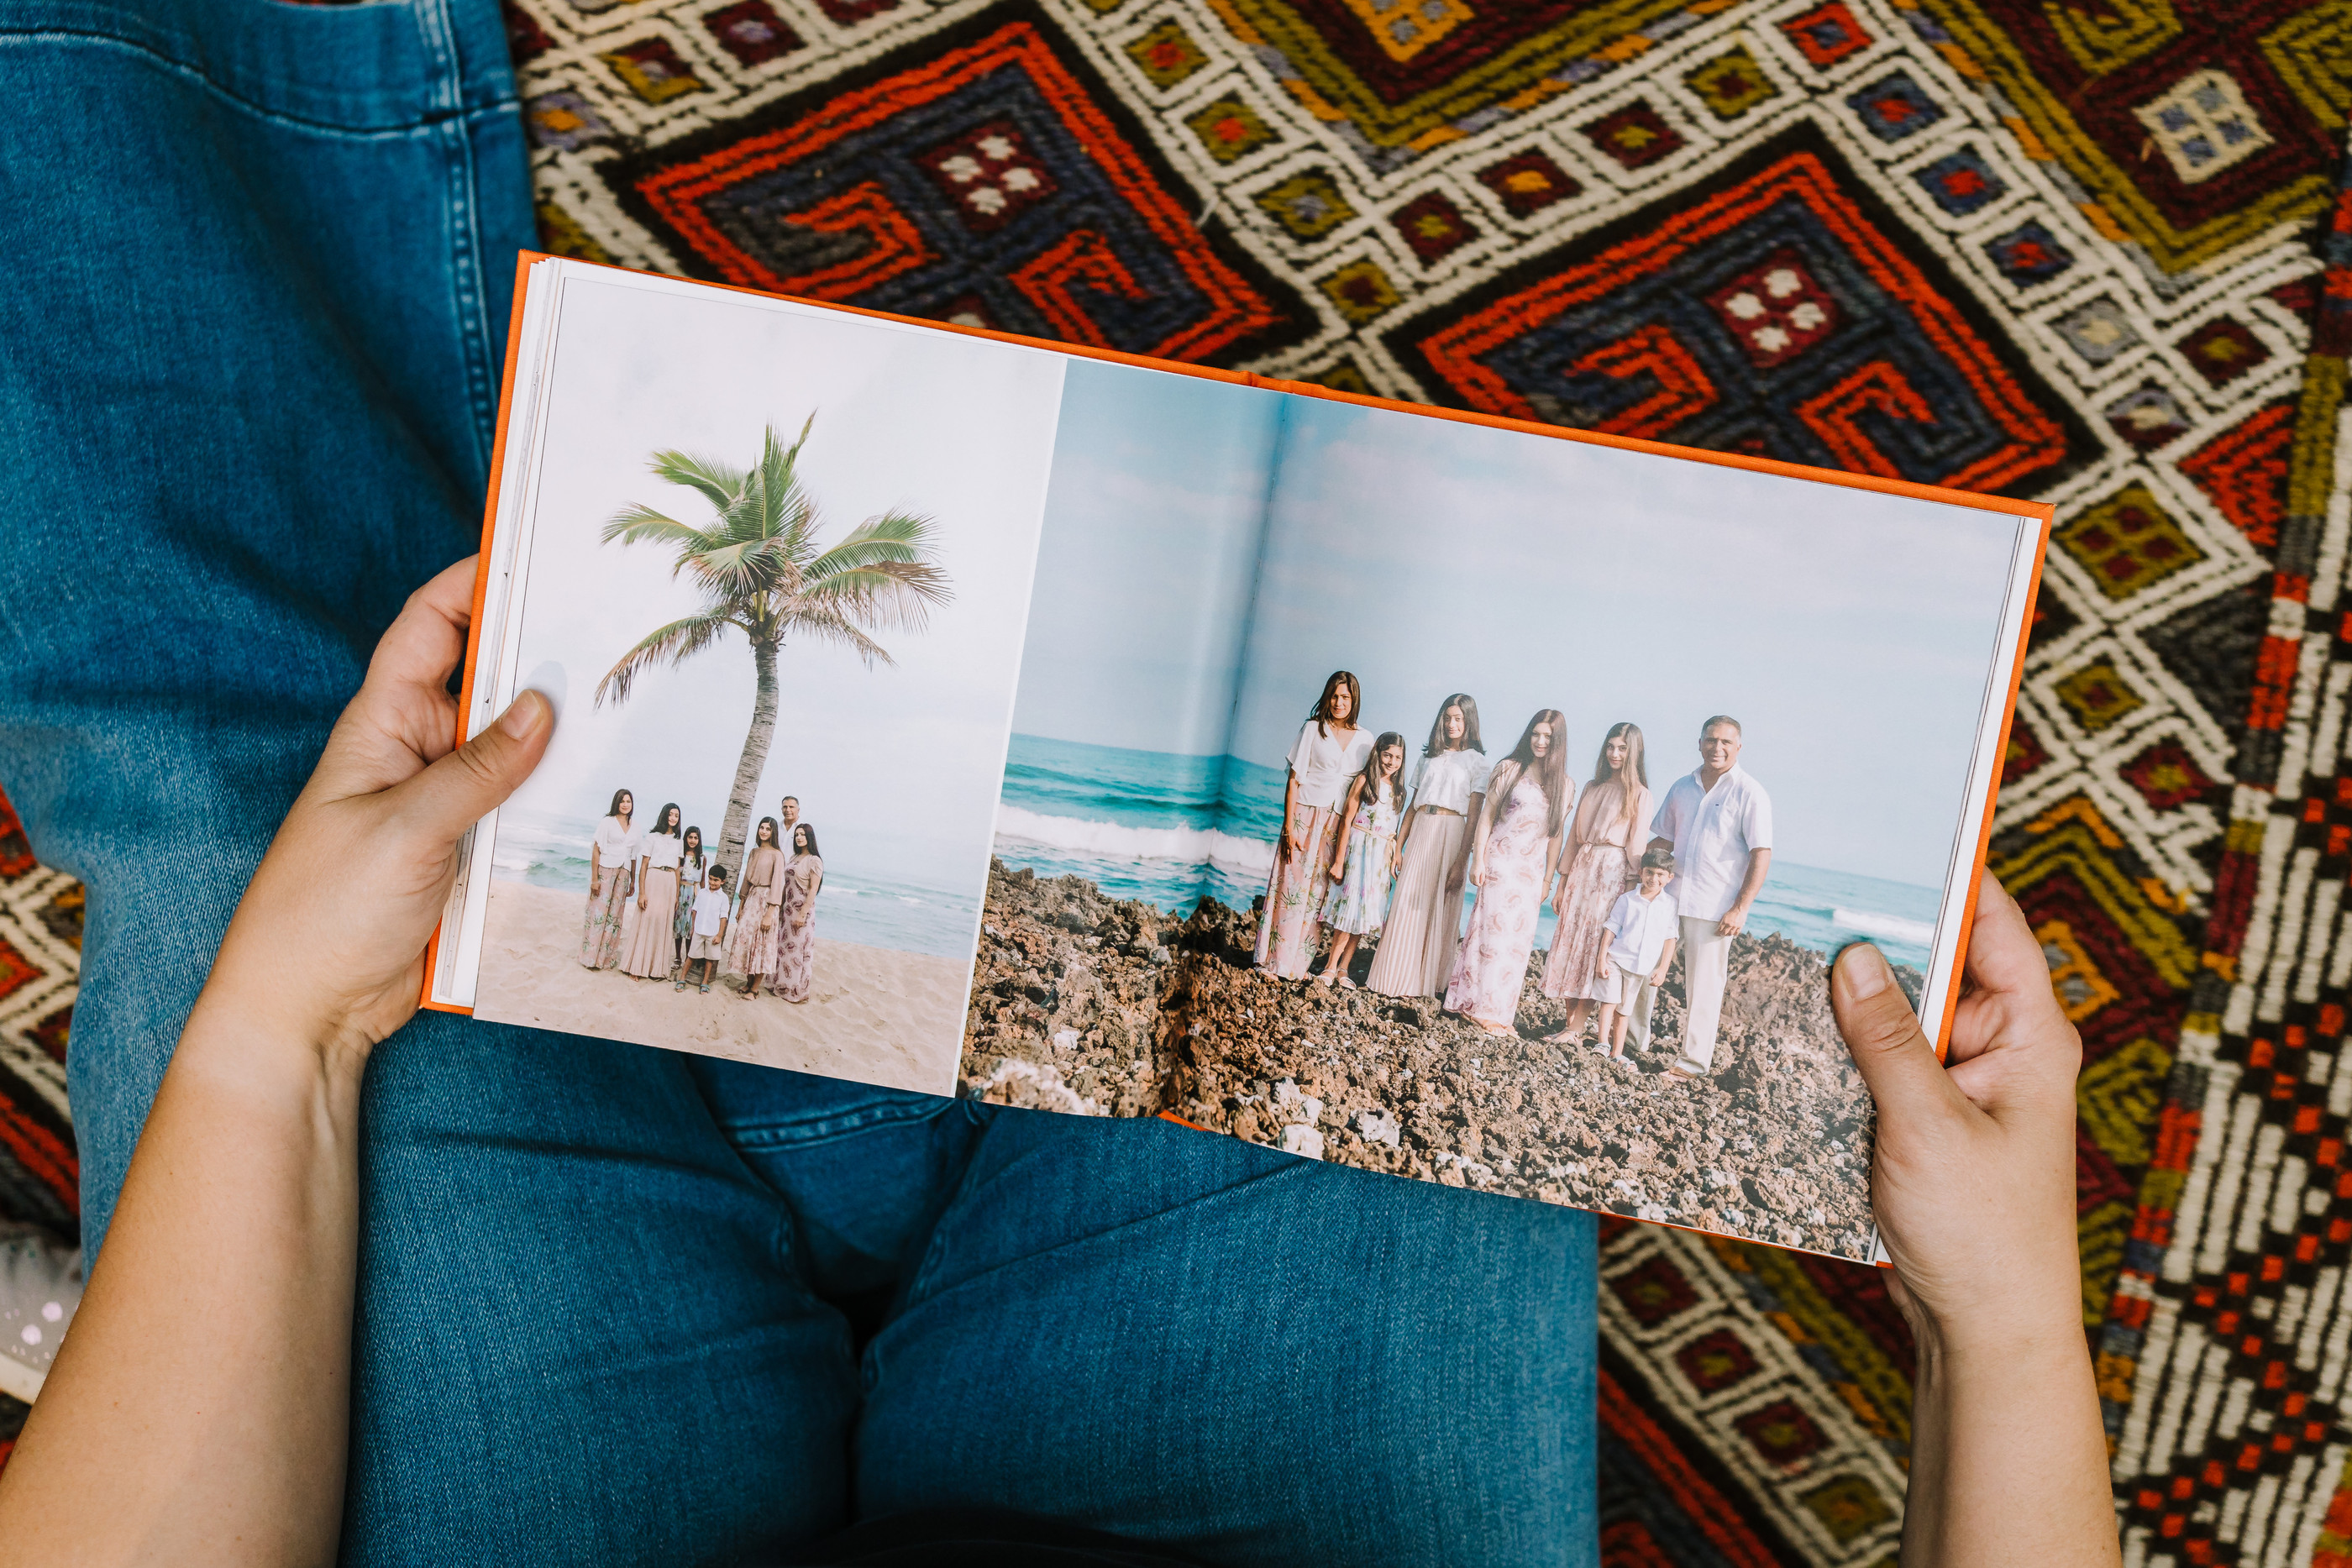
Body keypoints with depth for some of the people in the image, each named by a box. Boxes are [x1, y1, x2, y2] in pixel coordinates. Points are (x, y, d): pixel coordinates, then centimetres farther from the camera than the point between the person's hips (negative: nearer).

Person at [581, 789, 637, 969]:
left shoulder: (633, 829, 12)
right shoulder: (608, 822, -3)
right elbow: (596, 850, -7)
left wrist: (633, 881, 12)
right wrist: (594, 878, -13)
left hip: (623, 873, 5)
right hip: (605, 871, -5)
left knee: (614, 916, 6)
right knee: (598, 912, -3)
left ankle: (606, 958, 12)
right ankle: (590, 957, 3)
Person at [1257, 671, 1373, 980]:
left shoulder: (1364, 740, 8)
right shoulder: (1313, 729, -1)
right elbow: (1293, 780, -3)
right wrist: (1289, 827, -10)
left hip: (1338, 825, 3)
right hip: (1304, 816, -3)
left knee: (1317, 892, 3)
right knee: (1291, 886, -4)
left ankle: (1297, 965, 10)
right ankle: (1274, 961, 2)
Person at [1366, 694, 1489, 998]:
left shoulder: (1477, 762, 0)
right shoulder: (1429, 757, 15)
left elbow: (1474, 817, -6)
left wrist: (1461, 861, -12)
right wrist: (1398, 846, 8)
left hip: (1451, 834, -4)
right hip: (1419, 832, 4)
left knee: (1438, 909, 0)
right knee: (1406, 904, 2)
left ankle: (1428, 979, 9)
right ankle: (1394, 975, 9)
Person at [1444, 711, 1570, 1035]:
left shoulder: (1563, 786, 7)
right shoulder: (1509, 769, 0)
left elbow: (1555, 834, 8)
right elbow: (1486, 817, -1)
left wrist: (1548, 879, 6)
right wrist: (1478, 860, -8)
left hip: (1531, 870, 3)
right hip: (1498, 862, -3)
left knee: (1518, 939, 4)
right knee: (1492, 930, -5)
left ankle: (1498, 1009, 12)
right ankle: (1481, 1006, 2)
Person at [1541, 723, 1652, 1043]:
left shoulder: (1640, 795, -1)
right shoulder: (1593, 788, 15)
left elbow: (1637, 847, -5)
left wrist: (1631, 890, -12)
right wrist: (1561, 882, 12)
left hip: (1613, 874, -5)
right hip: (1581, 870, 5)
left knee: (1594, 943, -6)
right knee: (1570, 941, 2)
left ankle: (1577, 1026, -2)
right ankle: (1571, 1021, 7)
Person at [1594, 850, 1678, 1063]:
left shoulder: (1670, 904, 2)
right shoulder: (1627, 899, 0)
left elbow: (1670, 938, 3)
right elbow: (1611, 928, 1)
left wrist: (1663, 969, -2)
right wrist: (1602, 958, -5)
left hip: (1644, 967, 1)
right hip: (1616, 959, -1)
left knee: (1624, 1010, 8)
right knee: (1610, 1001, -12)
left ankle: (1617, 1053, 13)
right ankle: (1603, 1044, -9)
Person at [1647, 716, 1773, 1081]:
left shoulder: (1749, 794, -6)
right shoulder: (1682, 788, 11)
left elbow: (1761, 855, -9)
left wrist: (1740, 908, -15)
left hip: (1714, 907, -5)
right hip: (1670, 899, 5)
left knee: (1703, 986, -1)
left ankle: (1694, 1060, 7)